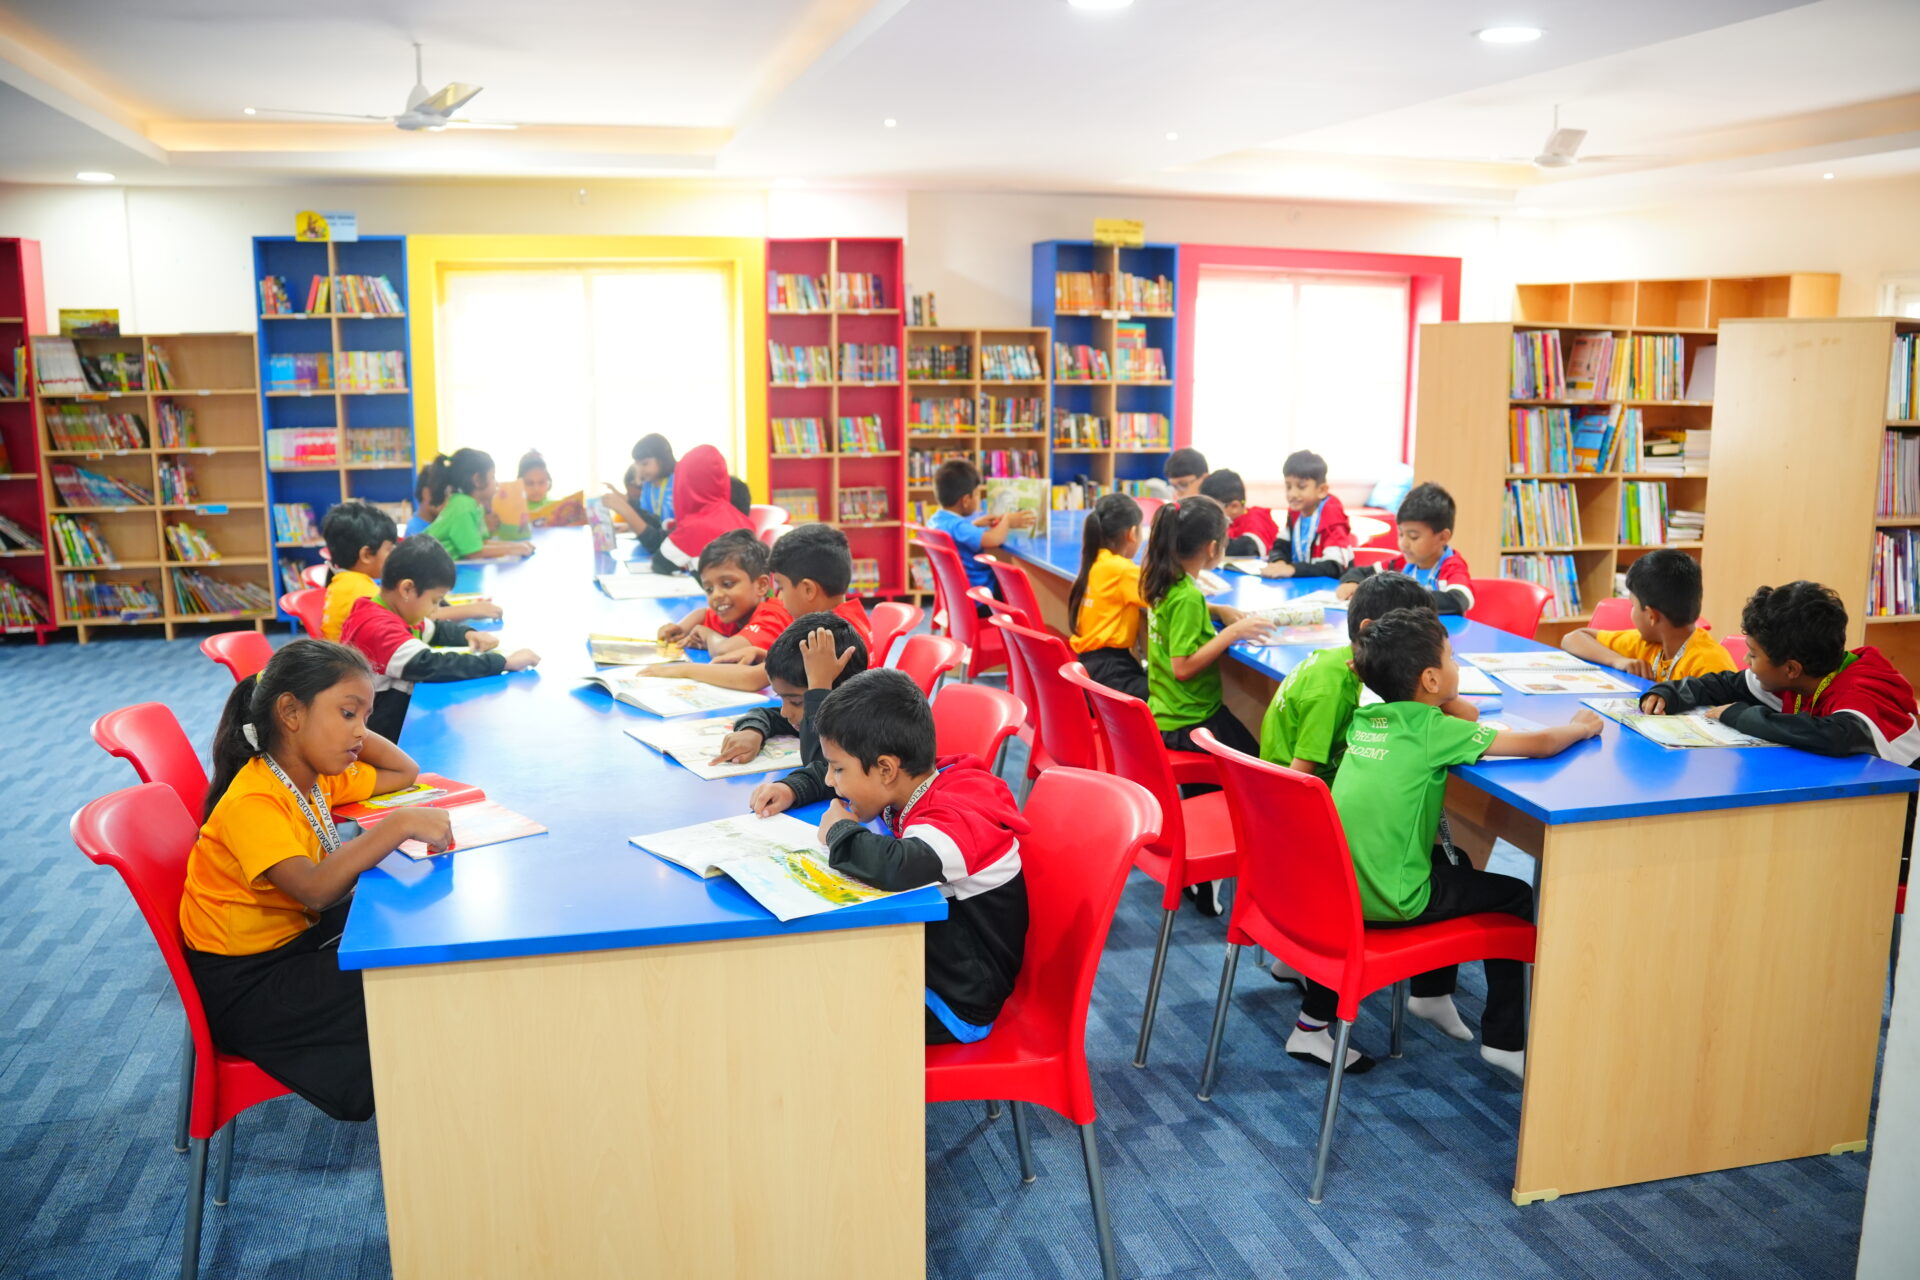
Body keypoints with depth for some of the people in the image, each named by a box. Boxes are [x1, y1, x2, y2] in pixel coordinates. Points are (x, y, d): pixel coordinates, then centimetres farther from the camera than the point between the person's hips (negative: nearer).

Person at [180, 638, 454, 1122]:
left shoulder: (315, 777, 1)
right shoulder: (252, 802, -26)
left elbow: (405, 772, 11)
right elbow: (316, 888, -41)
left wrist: (354, 732, -3)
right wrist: (400, 824, -45)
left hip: (294, 937, 9)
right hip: (243, 984, -9)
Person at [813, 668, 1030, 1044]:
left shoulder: (955, 821, -28)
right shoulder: (920, 790, -3)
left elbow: (896, 867, -50)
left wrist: (840, 833, -29)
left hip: (956, 1002, -8)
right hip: (921, 962, 8)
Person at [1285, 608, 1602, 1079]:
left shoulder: (1366, 719, 5)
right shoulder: (1432, 730, -15)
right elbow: (1538, 744, -10)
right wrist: (1579, 726, 9)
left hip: (1339, 886, 8)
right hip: (1390, 900, -8)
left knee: (1454, 864, 32)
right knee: (1517, 899, 11)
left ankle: (1432, 991, 43)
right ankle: (1503, 1040, 19)